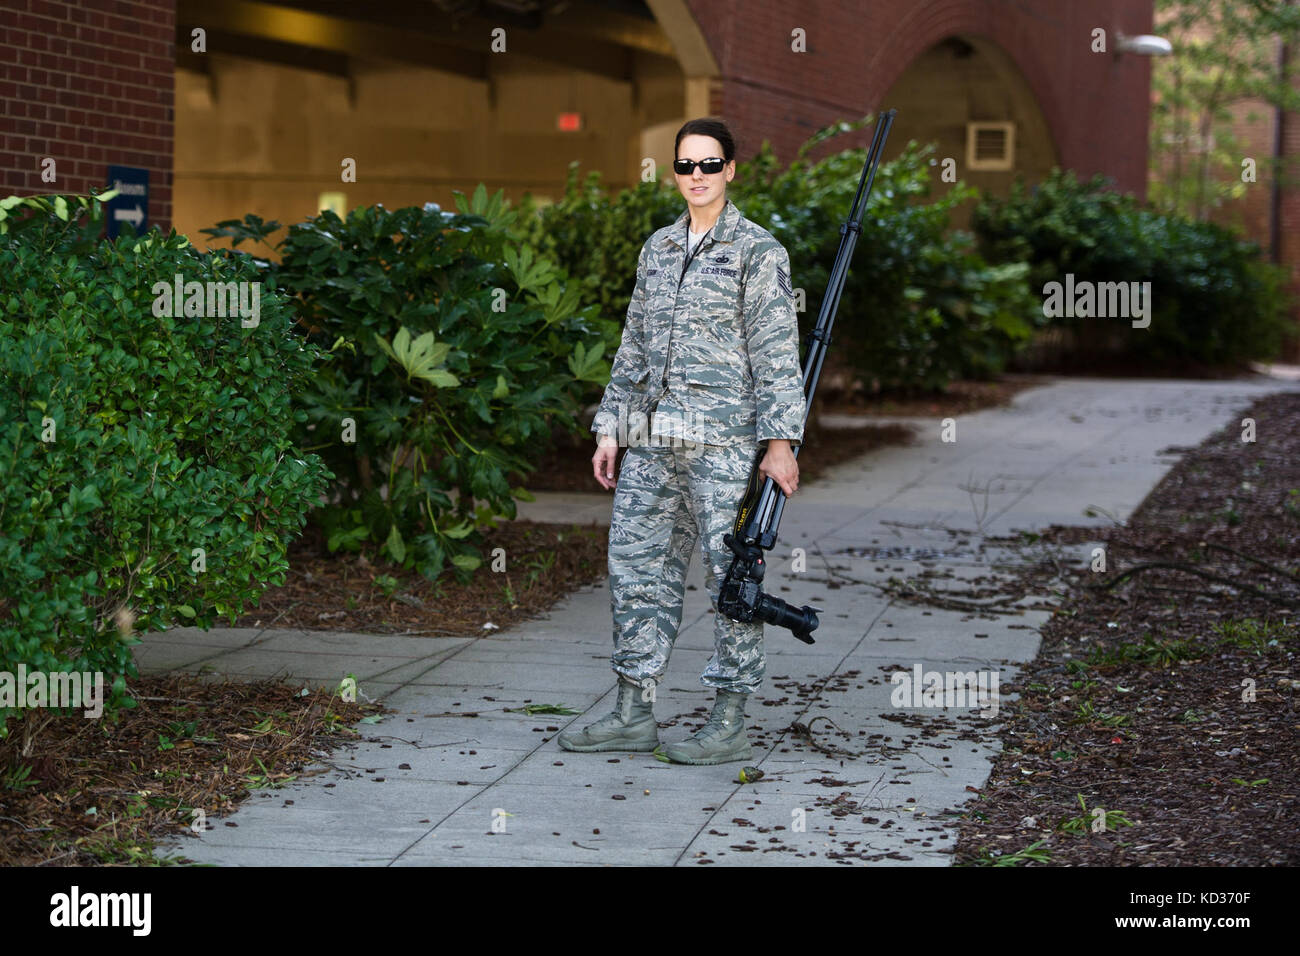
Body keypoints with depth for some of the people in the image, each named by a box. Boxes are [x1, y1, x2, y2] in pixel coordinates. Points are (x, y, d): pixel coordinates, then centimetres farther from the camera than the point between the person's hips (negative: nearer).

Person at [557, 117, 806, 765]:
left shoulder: (757, 250, -3)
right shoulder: (657, 248, 16)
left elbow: (776, 351, -8)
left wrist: (780, 439, -15)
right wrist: (610, 429, 15)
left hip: (724, 440, -7)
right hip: (655, 439, 7)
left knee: (730, 573, -3)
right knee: (636, 563, 6)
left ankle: (729, 724, 3)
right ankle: (634, 714, 14)